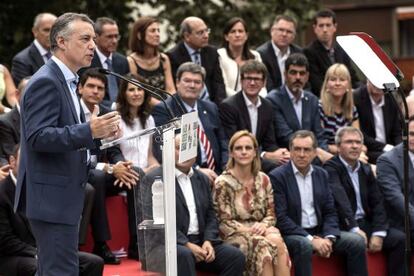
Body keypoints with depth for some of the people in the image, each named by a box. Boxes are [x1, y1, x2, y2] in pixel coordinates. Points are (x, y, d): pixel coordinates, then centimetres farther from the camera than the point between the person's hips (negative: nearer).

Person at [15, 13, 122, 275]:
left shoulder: (65, 82, 17)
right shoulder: (45, 82, -15)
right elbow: (38, 137, -24)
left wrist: (98, 132, 7)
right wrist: (89, 131, -31)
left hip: (61, 196, 11)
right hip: (53, 196, -11)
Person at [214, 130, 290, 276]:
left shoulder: (263, 179, 12)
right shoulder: (223, 182, -3)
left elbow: (271, 214, 13)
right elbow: (225, 222, -5)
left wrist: (263, 225, -10)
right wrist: (249, 230, -17)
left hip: (261, 230, 4)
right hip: (236, 235, -4)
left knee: (277, 241, -32)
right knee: (264, 246, -34)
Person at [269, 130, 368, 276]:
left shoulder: (322, 174, 10)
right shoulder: (277, 177, -9)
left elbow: (330, 212, 10)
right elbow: (280, 218, -15)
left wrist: (328, 238, -10)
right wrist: (311, 239, -21)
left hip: (319, 232, 6)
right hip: (292, 235, -6)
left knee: (357, 241, -13)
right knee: (304, 245, -37)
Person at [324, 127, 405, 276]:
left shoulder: (366, 170, 16)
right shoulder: (331, 168, -6)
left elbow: (377, 203, 9)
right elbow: (340, 200, -20)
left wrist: (378, 234, -7)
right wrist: (354, 229, -30)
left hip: (365, 223, 7)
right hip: (344, 227, -7)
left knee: (399, 239, -13)